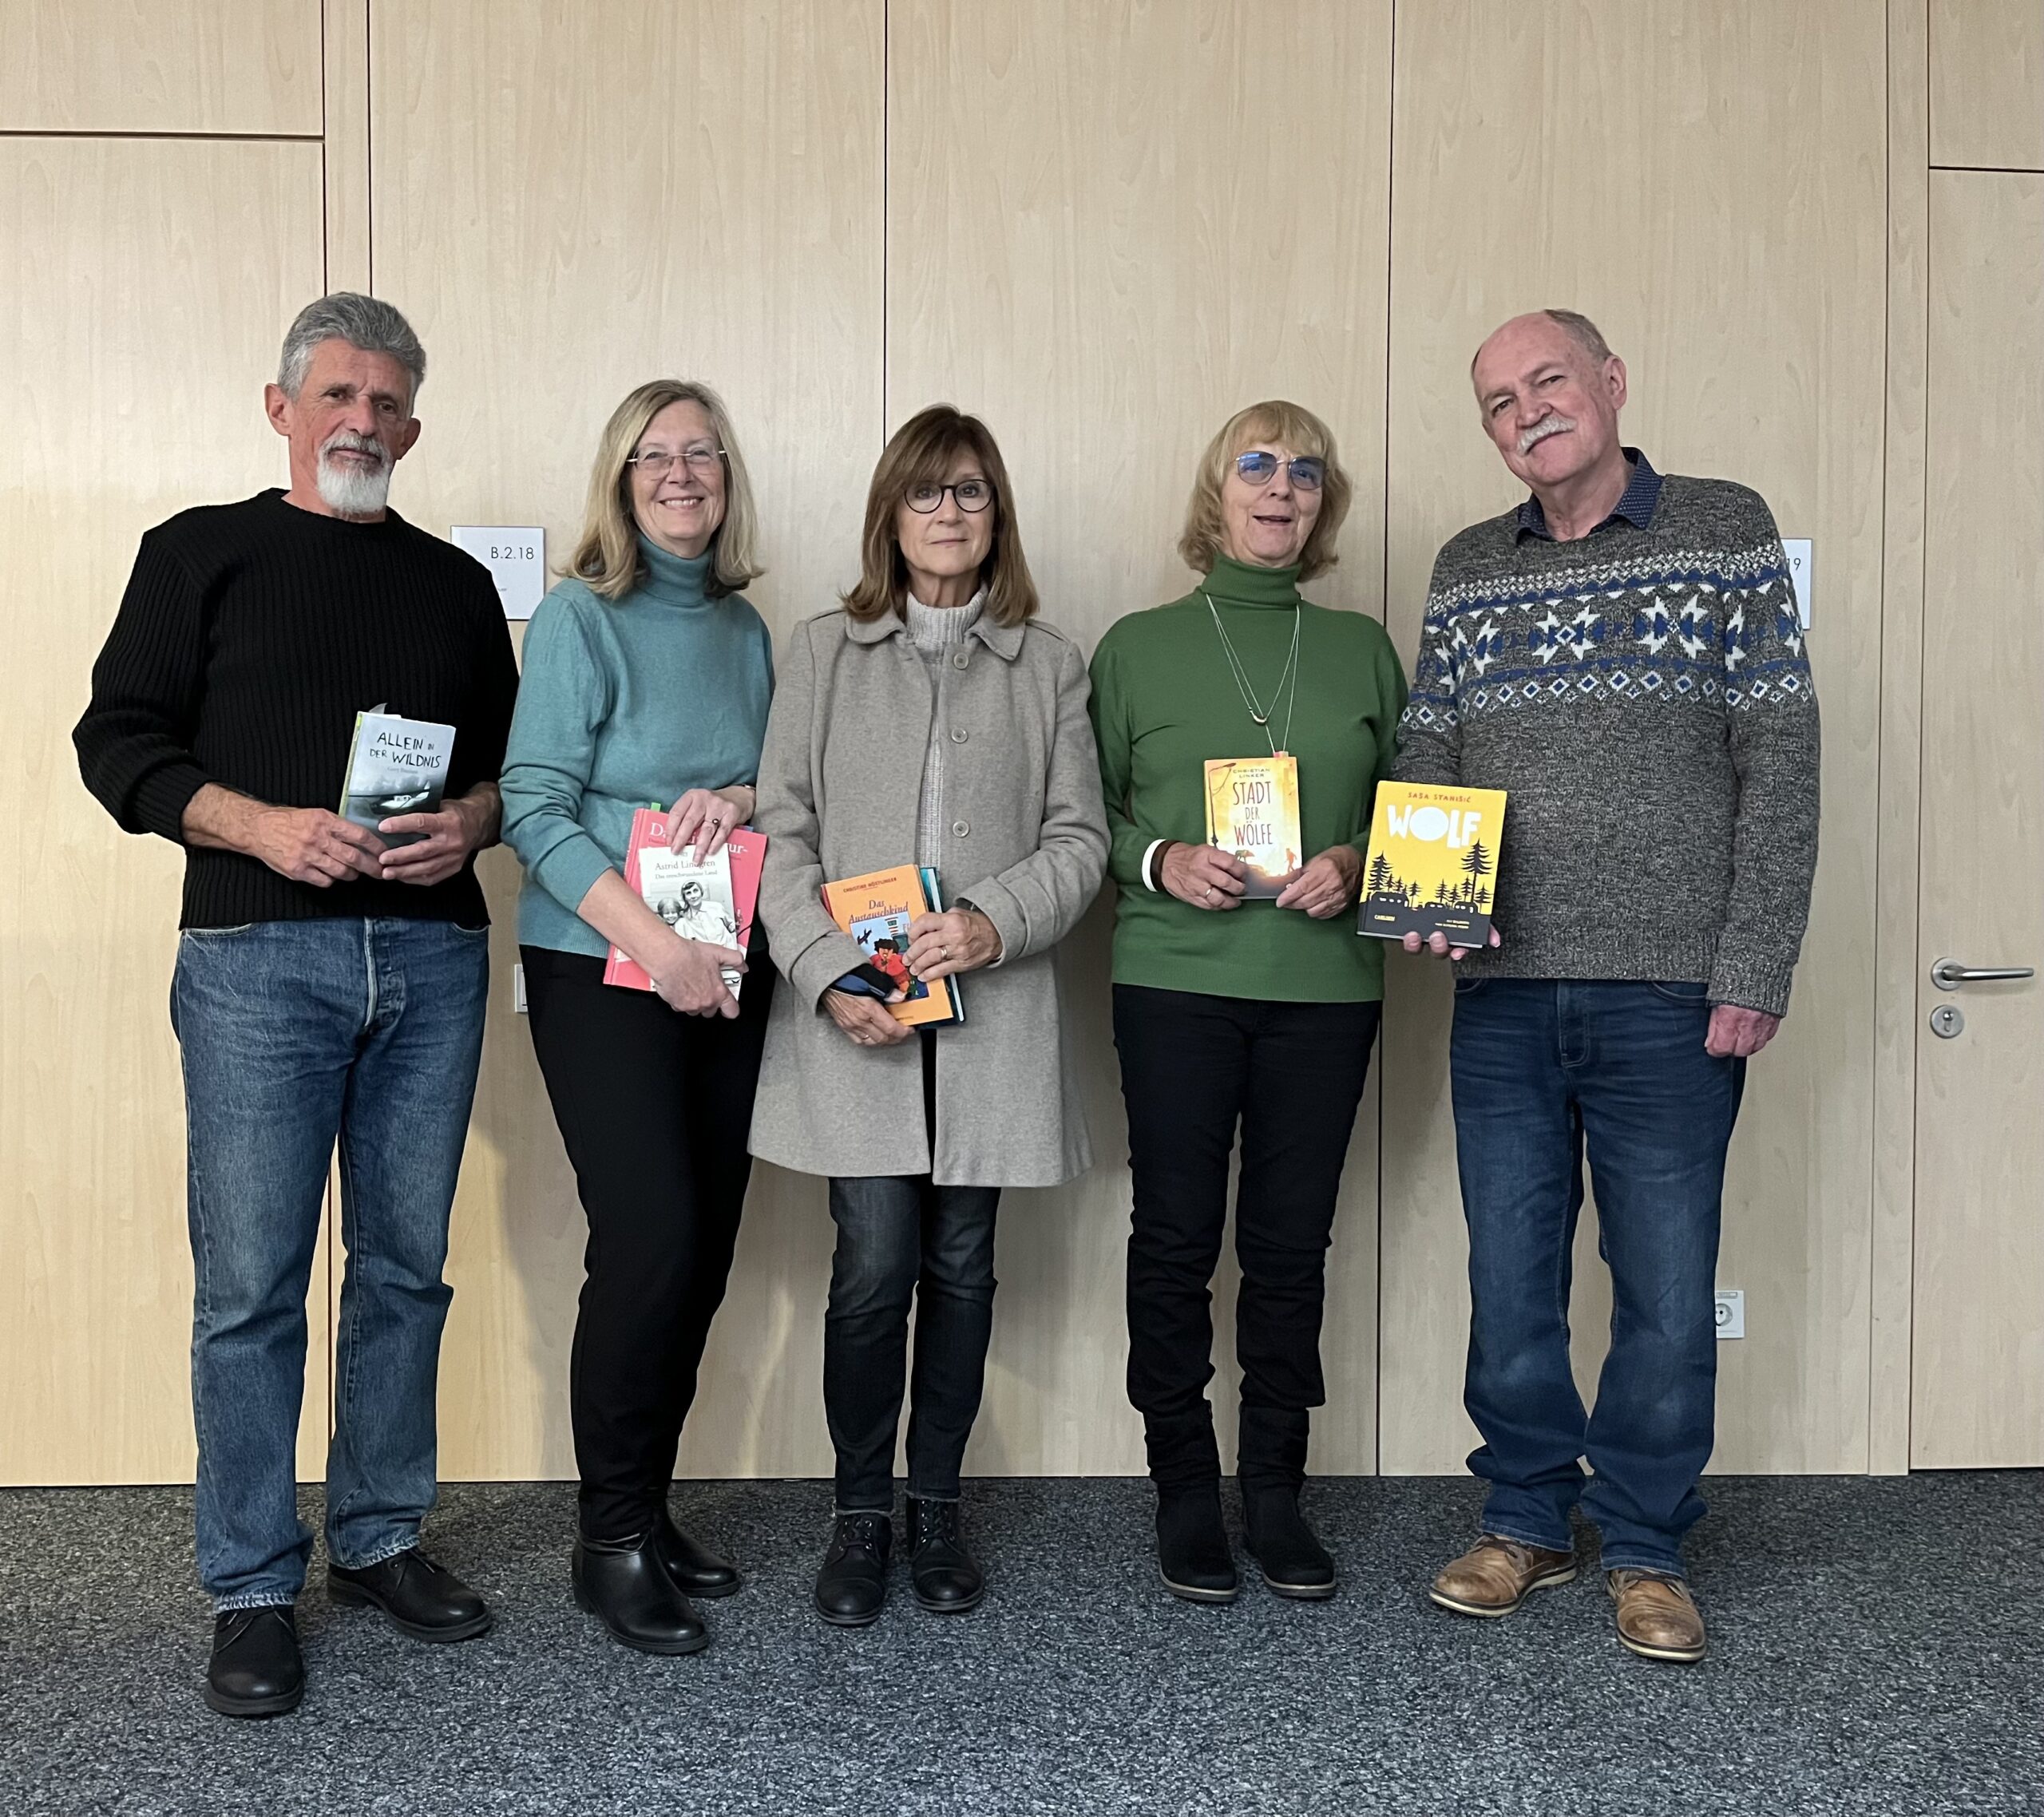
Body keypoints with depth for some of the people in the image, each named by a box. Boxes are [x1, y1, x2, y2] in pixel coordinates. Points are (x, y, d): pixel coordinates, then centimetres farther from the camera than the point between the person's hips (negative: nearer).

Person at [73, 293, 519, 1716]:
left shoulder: (457, 583, 17)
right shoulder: (201, 554, 8)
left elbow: (514, 757, 18)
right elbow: (119, 738, 2)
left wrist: (472, 823, -5)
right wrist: (259, 825, -14)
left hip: (432, 955, 3)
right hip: (258, 956, -3)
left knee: (407, 1268, 9)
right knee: (251, 1285, -1)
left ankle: (381, 1540, 24)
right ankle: (253, 1590, 13)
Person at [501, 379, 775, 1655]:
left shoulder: (745, 628, 12)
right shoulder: (580, 616, -4)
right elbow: (535, 805, -11)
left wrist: (740, 797, -9)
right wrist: (652, 940, -20)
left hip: (728, 970, 6)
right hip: (602, 971, -5)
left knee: (707, 1244, 7)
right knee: (651, 1237, -11)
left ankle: (649, 1508, 23)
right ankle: (611, 1540, 6)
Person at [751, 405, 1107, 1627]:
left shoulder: (1048, 663, 11)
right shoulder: (824, 653, 9)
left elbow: (1080, 835, 6)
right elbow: (784, 831, 3)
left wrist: (996, 923, -12)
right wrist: (828, 973, -10)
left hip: (993, 1017, 1)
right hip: (855, 1018, -1)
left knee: (962, 1265, 8)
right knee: (875, 1267, -4)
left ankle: (937, 1505, 26)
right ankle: (863, 1514, 17)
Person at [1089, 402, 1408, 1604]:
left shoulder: (1363, 650, 11)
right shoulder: (1139, 646, 6)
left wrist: (1356, 865, -6)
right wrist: (1159, 862, -12)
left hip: (1326, 987, 2)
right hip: (1175, 981, -1)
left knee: (1294, 1243, 7)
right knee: (1177, 1236, 3)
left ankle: (1277, 1489, 21)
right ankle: (1185, 1491, 19)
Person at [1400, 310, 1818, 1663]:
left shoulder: (1727, 532, 1)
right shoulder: (1466, 571, 12)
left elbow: (1781, 767, -3)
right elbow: (1425, 762, 13)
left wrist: (1754, 972, -10)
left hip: (1670, 993, -3)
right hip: (1502, 994, 3)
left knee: (1668, 1286, 6)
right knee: (1510, 1276, 10)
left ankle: (1646, 1547, 24)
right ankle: (1528, 1520, 29)